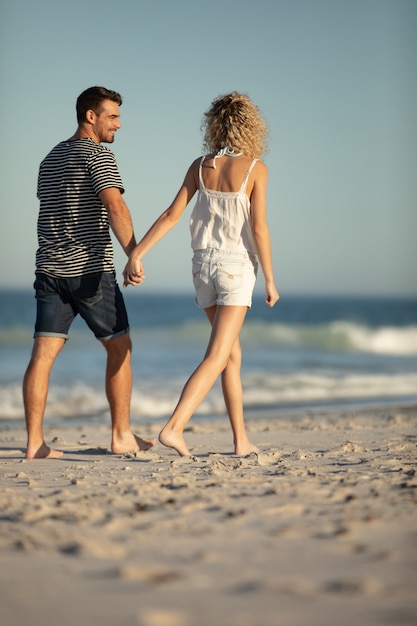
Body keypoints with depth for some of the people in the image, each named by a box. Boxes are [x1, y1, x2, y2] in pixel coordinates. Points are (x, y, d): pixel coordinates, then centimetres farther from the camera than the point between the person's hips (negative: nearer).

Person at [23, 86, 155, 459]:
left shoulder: (51, 159, 19)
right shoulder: (98, 155, -7)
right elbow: (114, 206, -21)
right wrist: (135, 255, -29)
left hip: (51, 269, 7)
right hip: (91, 269, -7)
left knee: (43, 354, -1)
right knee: (119, 347, 9)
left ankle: (35, 443, -6)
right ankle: (122, 435, 14)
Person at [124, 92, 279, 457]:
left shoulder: (201, 165, 3)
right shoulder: (255, 168, -9)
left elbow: (172, 215, -2)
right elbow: (259, 228, -11)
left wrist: (137, 254, 0)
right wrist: (270, 280, -4)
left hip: (204, 264, 5)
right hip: (236, 266, -5)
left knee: (233, 354, 16)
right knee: (217, 358, -8)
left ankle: (241, 440, 19)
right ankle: (174, 427, -23)